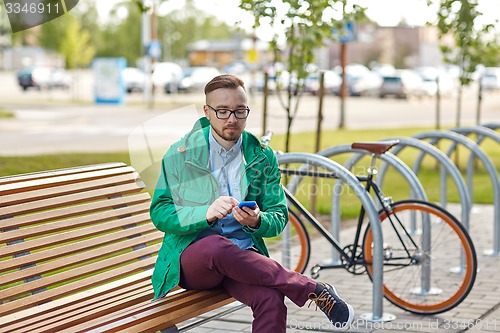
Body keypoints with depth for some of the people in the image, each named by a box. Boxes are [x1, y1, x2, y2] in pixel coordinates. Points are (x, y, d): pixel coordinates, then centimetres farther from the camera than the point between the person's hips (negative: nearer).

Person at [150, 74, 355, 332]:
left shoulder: (263, 157, 8)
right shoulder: (180, 154, 2)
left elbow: (279, 216, 8)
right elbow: (159, 213, -3)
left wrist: (257, 221, -17)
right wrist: (206, 213, -22)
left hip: (242, 257, 1)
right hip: (192, 255, -1)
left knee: (271, 300, -34)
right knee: (217, 246, -39)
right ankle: (315, 290, -23)